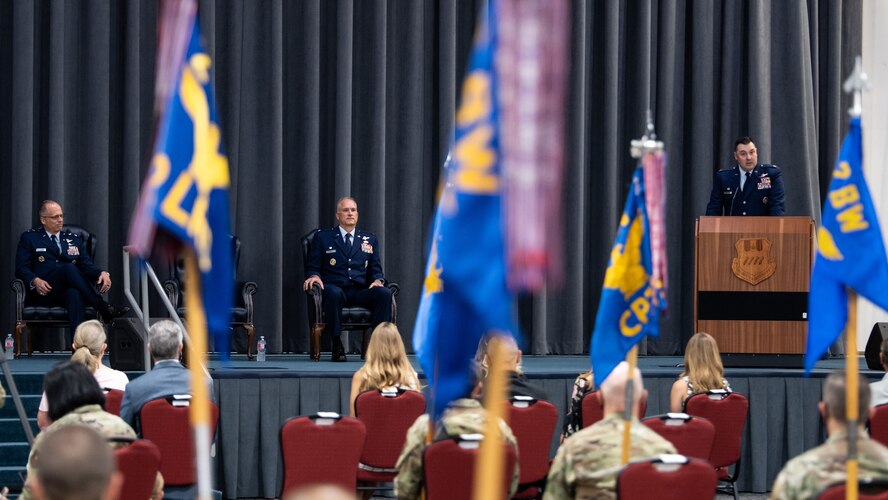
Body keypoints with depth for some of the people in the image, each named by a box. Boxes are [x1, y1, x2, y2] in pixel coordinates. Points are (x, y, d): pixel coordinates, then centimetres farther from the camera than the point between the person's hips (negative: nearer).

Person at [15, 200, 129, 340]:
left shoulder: (74, 239, 23)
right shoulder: (29, 238, 13)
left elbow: (87, 265, 12)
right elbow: (21, 268, 4)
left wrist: (102, 274, -12)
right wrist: (35, 281, -18)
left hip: (66, 292, 2)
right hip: (43, 292, -2)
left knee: (74, 294, -38)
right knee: (69, 268, -32)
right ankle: (103, 308, -35)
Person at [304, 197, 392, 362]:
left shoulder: (370, 239, 21)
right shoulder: (322, 237, 14)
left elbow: (376, 270, 18)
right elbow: (313, 268, 11)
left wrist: (378, 280, -7)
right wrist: (314, 276, -14)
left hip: (361, 292, 2)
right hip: (336, 288, -2)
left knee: (385, 293, -29)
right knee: (333, 293, -40)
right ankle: (337, 345, -31)